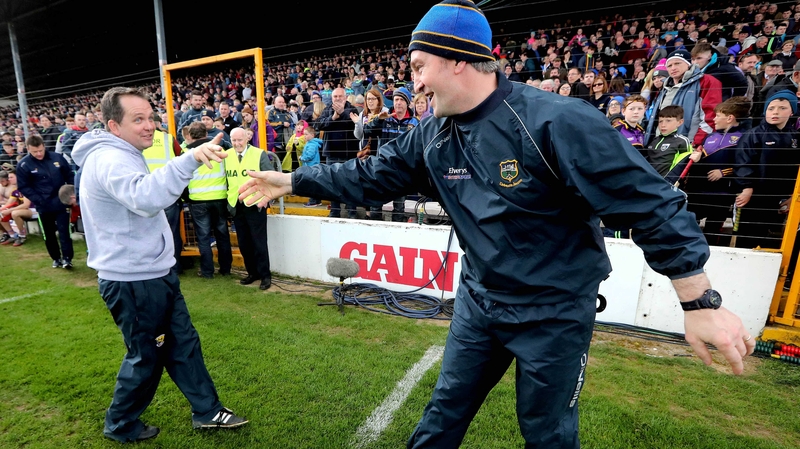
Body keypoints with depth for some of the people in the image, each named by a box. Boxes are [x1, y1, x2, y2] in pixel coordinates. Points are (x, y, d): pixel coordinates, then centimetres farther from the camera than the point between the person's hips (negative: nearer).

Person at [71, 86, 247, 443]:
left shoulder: (122, 155, 14)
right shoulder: (109, 159, -21)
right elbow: (146, 196, -44)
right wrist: (190, 158, -53)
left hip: (154, 273, 10)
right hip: (132, 282, -10)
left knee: (183, 343, 15)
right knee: (146, 356, 9)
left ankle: (208, 411, 29)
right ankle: (121, 425, 35)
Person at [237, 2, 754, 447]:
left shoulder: (557, 122, -22)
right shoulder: (431, 136, -3)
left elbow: (652, 205, -18)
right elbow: (371, 176, 5)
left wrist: (702, 303, -16)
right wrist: (291, 181, 8)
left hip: (556, 313, -4)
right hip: (478, 301, 5)